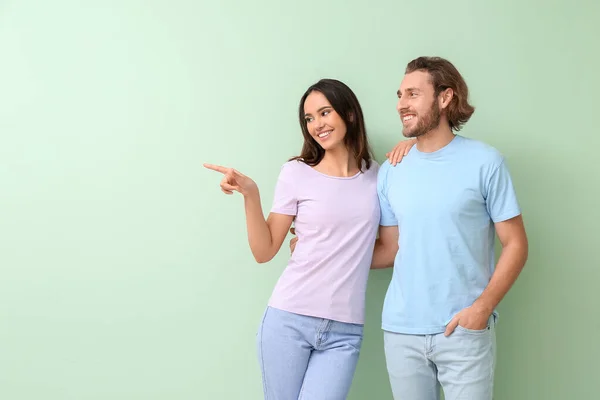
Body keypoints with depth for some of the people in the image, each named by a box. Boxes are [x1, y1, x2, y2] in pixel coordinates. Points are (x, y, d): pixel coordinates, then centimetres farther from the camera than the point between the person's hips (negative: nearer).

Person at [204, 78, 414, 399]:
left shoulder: (378, 175, 7)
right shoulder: (296, 173, 2)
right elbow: (264, 251, 4)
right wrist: (250, 194, -12)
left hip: (344, 332, 1)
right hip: (289, 319, 0)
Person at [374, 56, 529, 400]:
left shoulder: (485, 162, -5)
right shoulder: (390, 171, 6)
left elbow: (515, 245, -4)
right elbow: (390, 249, 12)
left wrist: (482, 308, -14)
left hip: (465, 331, -3)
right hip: (401, 331, 3)